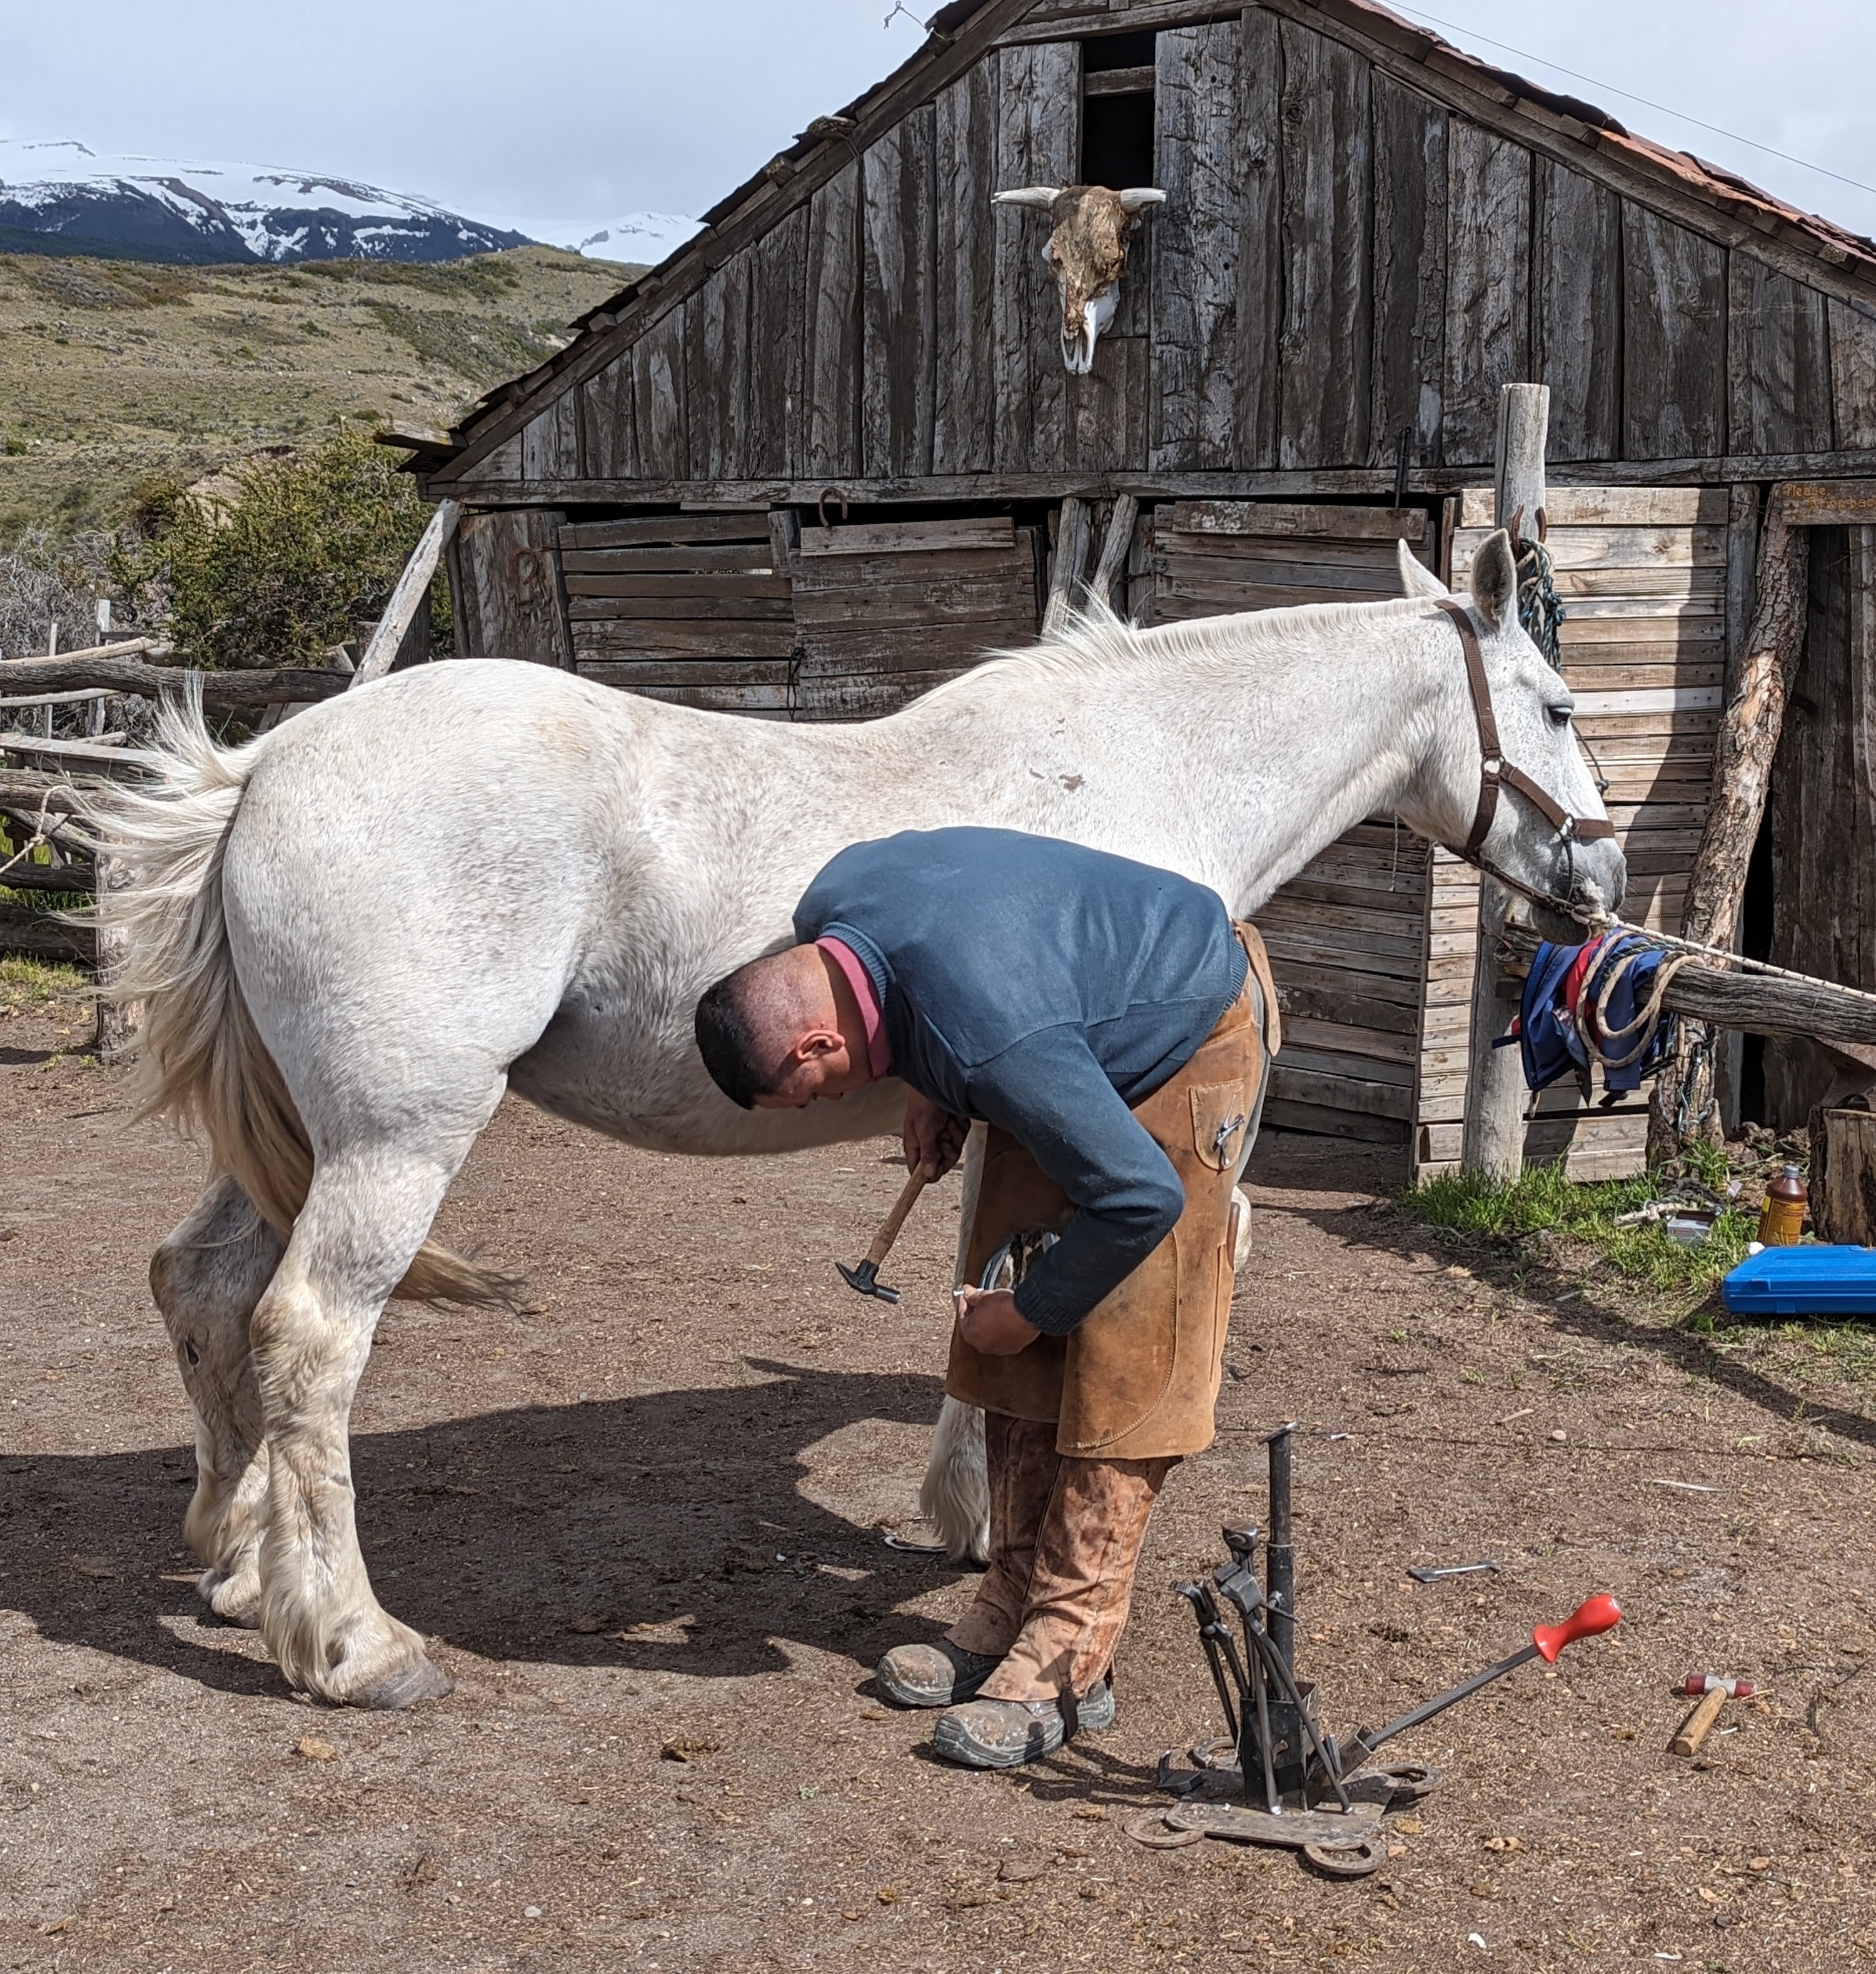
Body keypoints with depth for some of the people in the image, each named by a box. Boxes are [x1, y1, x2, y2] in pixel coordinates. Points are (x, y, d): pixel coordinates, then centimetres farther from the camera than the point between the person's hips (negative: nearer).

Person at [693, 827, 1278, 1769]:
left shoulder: (994, 1040, -41)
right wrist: (929, 1087, 1)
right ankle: (1011, 1611, 15)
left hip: (1188, 1046, -9)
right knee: (1014, 1365, 6)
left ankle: (1067, 1662, -5)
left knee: (1121, 1365, -11)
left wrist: (1030, 1310, -17)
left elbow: (1141, 1199, -33)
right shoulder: (830, 910, -17)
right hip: (1094, 1029, 9)